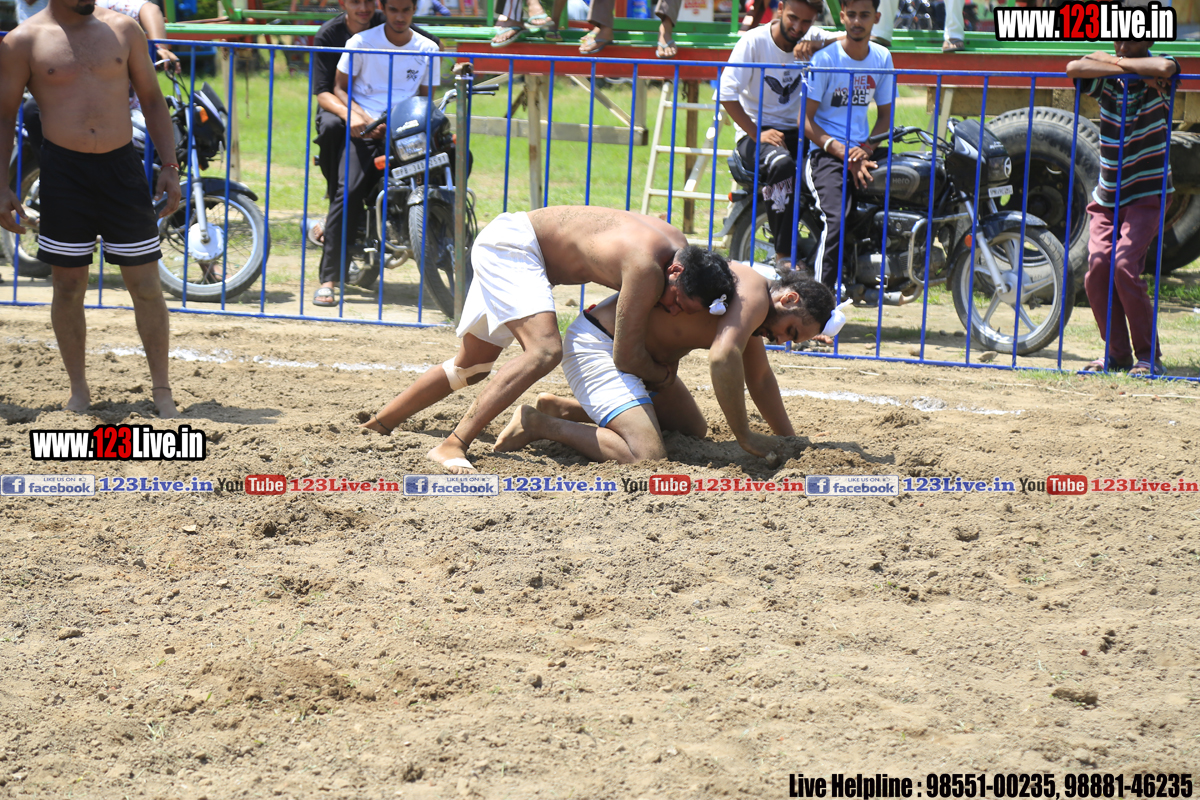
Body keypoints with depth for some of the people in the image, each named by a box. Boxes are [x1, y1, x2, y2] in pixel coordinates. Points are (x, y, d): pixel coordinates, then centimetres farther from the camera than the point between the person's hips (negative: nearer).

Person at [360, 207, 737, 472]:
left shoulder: (681, 249, -7)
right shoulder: (647, 269, -33)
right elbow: (625, 354, -24)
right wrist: (661, 375, -6)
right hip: (508, 243, -10)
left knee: (472, 366, 20)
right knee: (545, 349, -29)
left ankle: (379, 423, 34)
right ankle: (453, 445, -33)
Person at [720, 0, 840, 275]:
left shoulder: (813, 39, 4)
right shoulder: (754, 42, -9)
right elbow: (727, 93, -15)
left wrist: (815, 45, -26)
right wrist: (758, 134, -20)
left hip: (796, 131, 5)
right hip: (754, 132, -5)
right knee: (781, 164, -38)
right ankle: (784, 254, -30)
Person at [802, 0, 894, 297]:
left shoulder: (882, 58, 8)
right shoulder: (825, 59, -8)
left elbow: (885, 114, 15)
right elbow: (805, 119, -10)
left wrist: (866, 149, -5)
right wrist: (844, 154, -19)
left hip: (862, 148, 6)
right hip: (824, 150, -6)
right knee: (836, 221, -29)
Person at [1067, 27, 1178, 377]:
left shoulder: (1156, 75, -7)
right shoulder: (1107, 77, 0)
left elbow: (1166, 68, -32)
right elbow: (1074, 68, -20)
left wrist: (1118, 61, -18)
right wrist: (1125, 68, -22)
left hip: (1146, 193, -4)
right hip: (1107, 195, 4)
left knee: (1125, 264, -19)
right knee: (1097, 266, -10)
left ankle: (1148, 356, -7)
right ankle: (1117, 353, 6)